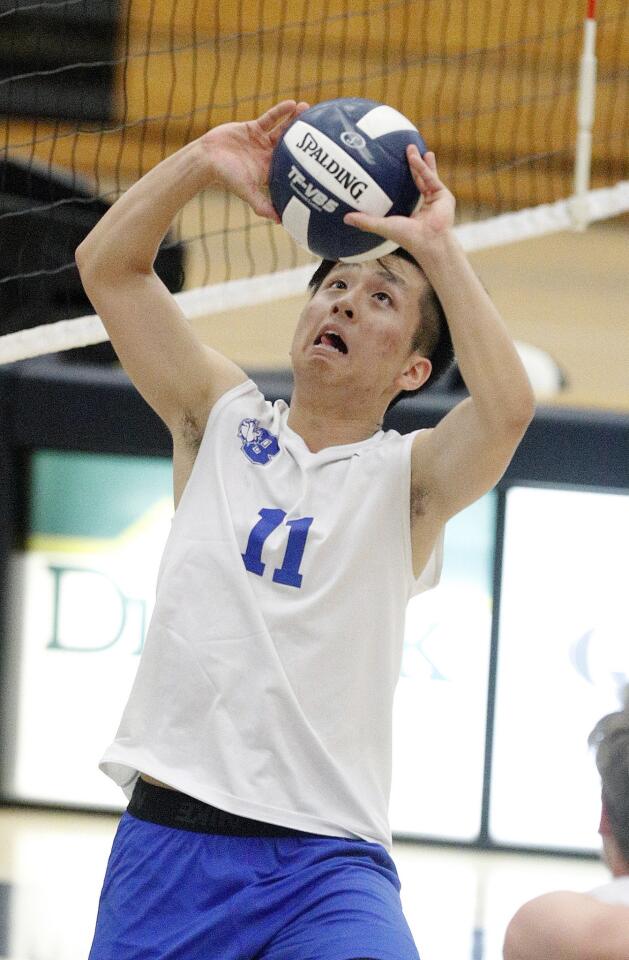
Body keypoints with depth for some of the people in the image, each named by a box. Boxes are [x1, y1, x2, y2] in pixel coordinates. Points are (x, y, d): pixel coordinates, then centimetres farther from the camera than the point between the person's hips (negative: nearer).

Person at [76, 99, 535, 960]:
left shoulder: (407, 477, 5)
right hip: (167, 839, 2)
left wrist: (439, 250, -12)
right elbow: (107, 264, 9)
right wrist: (202, 163, -3)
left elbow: (507, 406, -17)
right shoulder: (223, 421, 13)